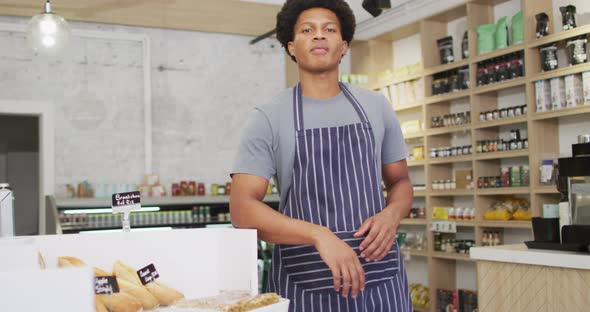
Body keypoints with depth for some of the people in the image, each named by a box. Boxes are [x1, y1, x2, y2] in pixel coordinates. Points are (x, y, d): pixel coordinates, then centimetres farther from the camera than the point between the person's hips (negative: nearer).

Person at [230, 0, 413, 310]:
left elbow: (400, 182, 16)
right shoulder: (267, 118, -2)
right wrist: (319, 234, -23)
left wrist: (391, 215, -8)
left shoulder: (377, 107, 8)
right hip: (305, 285, -2)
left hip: (381, 279, 3)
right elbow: (242, 207, -9)